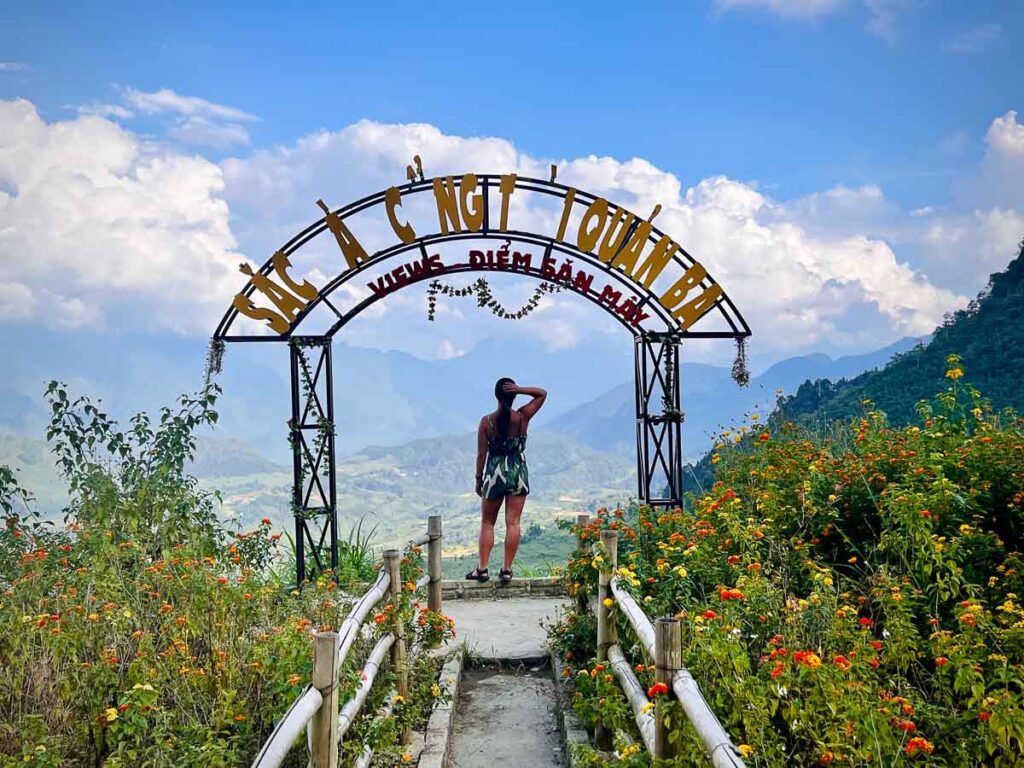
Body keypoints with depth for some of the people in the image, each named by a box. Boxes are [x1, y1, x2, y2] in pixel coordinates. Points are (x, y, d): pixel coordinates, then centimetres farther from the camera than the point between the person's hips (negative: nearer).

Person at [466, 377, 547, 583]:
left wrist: (478, 479, 5)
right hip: (518, 474, 1)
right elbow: (542, 394, 6)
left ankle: (482, 568, 7)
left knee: (487, 523, 11)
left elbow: (481, 454, -6)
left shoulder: (487, 421, -9)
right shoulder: (522, 417, -6)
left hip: (494, 474, -1)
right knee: (513, 523, 3)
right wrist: (520, 389, -10)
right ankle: (507, 569, 4)